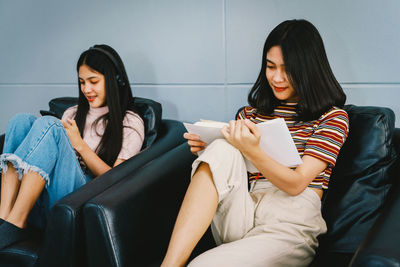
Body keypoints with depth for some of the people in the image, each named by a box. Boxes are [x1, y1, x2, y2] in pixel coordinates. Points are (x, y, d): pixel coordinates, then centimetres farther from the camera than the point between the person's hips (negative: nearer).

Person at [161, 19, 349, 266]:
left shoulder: (333, 117, 4)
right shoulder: (252, 112, 18)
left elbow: (297, 184, -8)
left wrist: (253, 152, -25)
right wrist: (208, 152, -4)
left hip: (289, 225, -4)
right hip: (240, 215, 5)